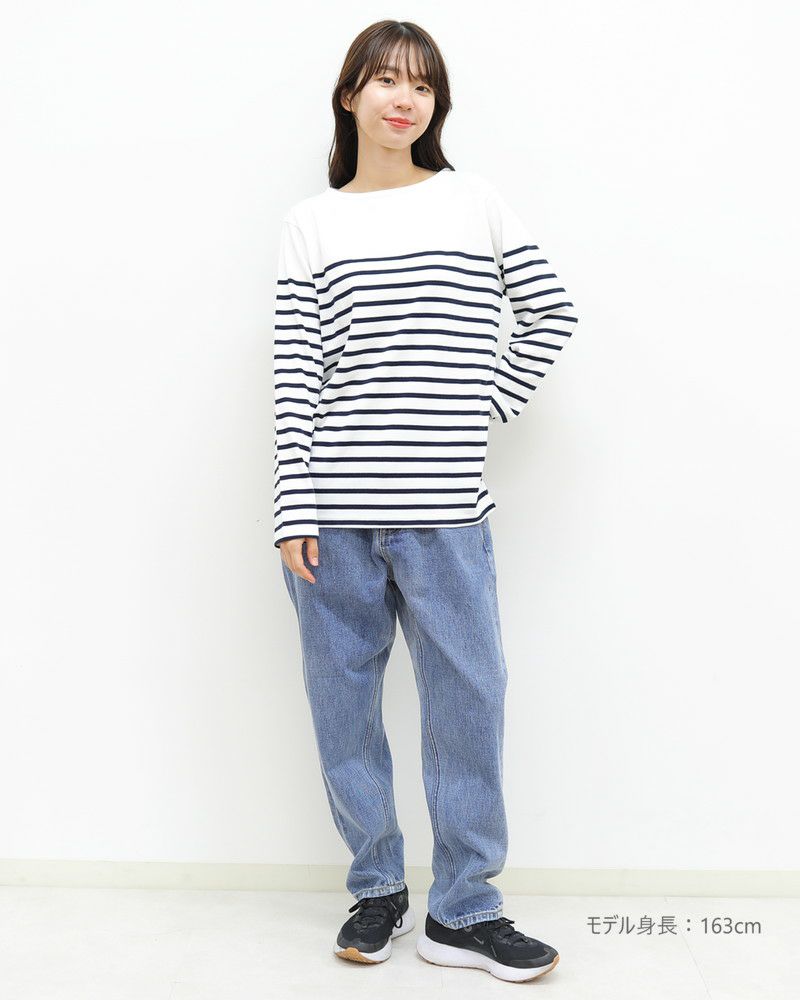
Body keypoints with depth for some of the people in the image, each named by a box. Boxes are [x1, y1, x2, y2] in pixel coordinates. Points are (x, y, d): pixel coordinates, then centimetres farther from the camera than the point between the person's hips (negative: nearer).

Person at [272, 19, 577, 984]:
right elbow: (294, 374, 0)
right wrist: (293, 510, -6)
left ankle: (461, 911, 17)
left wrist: (482, 409, 3)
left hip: (444, 506, 0)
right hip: (335, 506, 0)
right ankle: (377, 888, 25)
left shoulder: (475, 202, 9)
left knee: (466, 698, 1)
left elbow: (551, 317, 14)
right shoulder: (311, 224, 7)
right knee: (343, 699, 7)